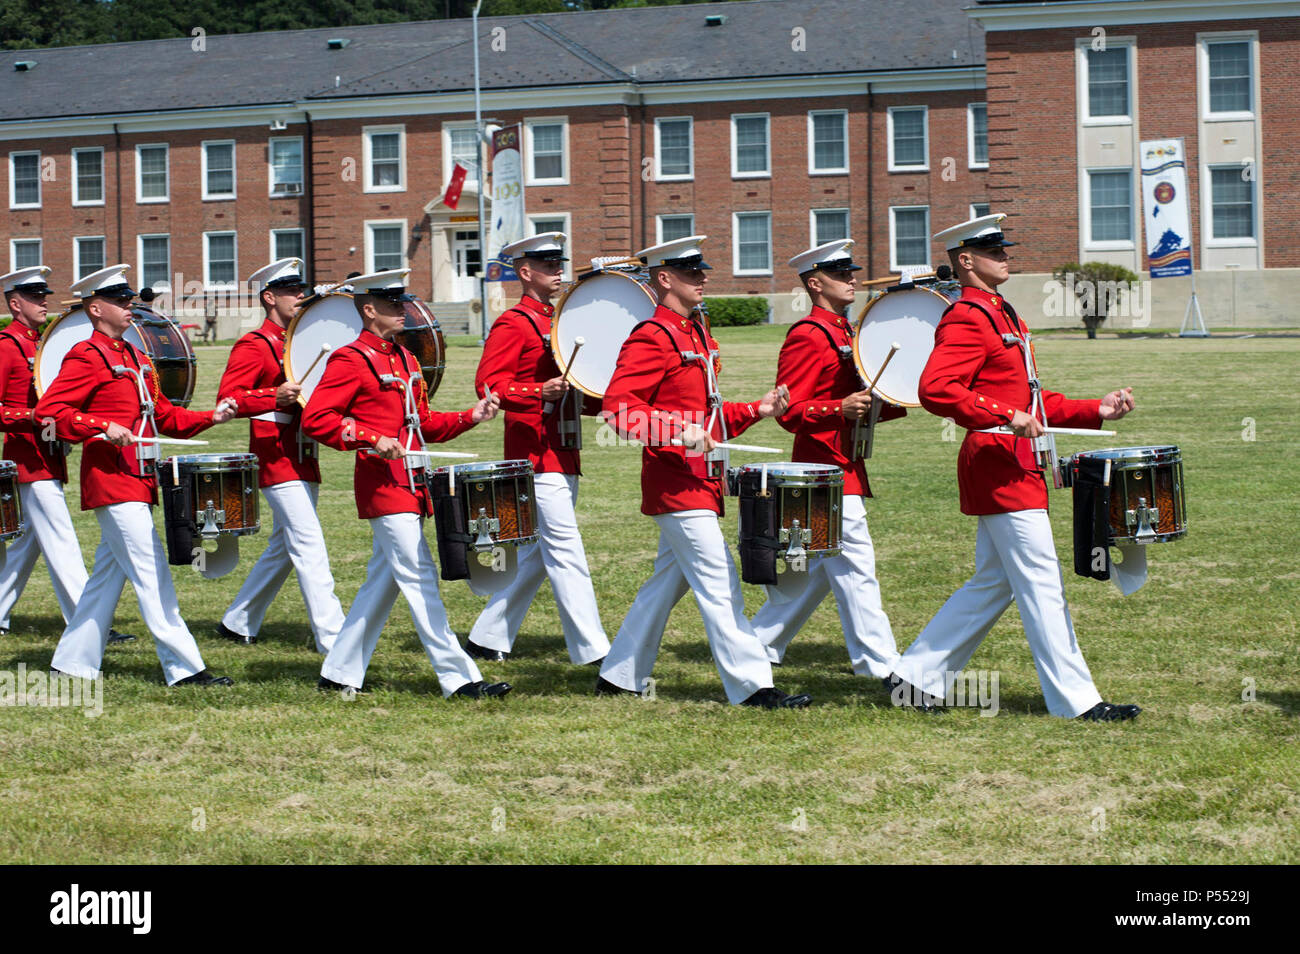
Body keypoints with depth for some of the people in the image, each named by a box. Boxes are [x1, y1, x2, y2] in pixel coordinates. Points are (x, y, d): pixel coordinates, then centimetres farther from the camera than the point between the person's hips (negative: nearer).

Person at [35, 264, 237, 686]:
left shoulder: (133, 358, 18)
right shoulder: (86, 357, -9)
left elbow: (164, 415, 19)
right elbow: (48, 410, -18)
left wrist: (212, 418, 4)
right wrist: (104, 427, -27)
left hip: (137, 479, 9)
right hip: (113, 481, -9)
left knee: (109, 573, 13)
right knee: (151, 572, -10)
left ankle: (72, 662, 20)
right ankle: (184, 668, -11)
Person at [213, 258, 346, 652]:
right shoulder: (254, 346, -9)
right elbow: (228, 397, -17)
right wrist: (275, 397, -31)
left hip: (303, 463, 9)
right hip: (278, 461, -9)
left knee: (284, 546, 15)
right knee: (309, 547, -13)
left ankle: (238, 623, 27)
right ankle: (333, 638, -15)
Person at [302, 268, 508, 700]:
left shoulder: (403, 359, 17)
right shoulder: (350, 361, -9)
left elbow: (423, 424, 21)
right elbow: (315, 418, -15)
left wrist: (471, 417, 5)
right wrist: (373, 440, -24)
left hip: (409, 485, 9)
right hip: (383, 485, -9)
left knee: (383, 582, 12)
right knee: (420, 580, -10)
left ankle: (340, 673, 20)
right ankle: (458, 677, -12)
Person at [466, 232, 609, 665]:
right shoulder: (513, 325, -7)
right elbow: (488, 384, -16)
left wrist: (598, 400, 7)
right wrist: (540, 392, -30)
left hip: (563, 458, 9)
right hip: (536, 456, -9)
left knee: (537, 553, 12)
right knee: (565, 552, -11)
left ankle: (487, 637, 21)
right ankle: (593, 651, -12)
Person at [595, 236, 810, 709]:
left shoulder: (696, 336, 18)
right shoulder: (652, 338, -13)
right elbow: (618, 407, -21)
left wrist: (755, 410, 8)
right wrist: (677, 431, -31)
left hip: (697, 482, 10)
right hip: (678, 482, -10)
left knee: (668, 582, 15)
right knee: (719, 585, -11)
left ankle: (621, 676, 24)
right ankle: (752, 686, -13)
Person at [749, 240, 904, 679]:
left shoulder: (843, 333, 17)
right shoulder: (808, 337, -13)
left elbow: (863, 406, 24)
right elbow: (790, 412, -17)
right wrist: (841, 408, -30)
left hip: (845, 469, 10)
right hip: (826, 468, -10)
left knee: (817, 569, 14)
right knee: (855, 569, -7)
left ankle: (761, 642, 23)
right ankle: (881, 664, -5)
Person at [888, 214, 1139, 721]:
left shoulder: (1002, 317, 18)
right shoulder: (966, 320, -13)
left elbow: (1030, 399, 22)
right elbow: (935, 389, -27)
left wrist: (1097, 411, 12)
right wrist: (1005, 417, -30)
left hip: (1013, 467, 10)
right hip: (998, 466, -10)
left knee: (993, 583, 14)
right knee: (1041, 585, -7)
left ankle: (917, 676, 19)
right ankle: (1076, 700, -3)